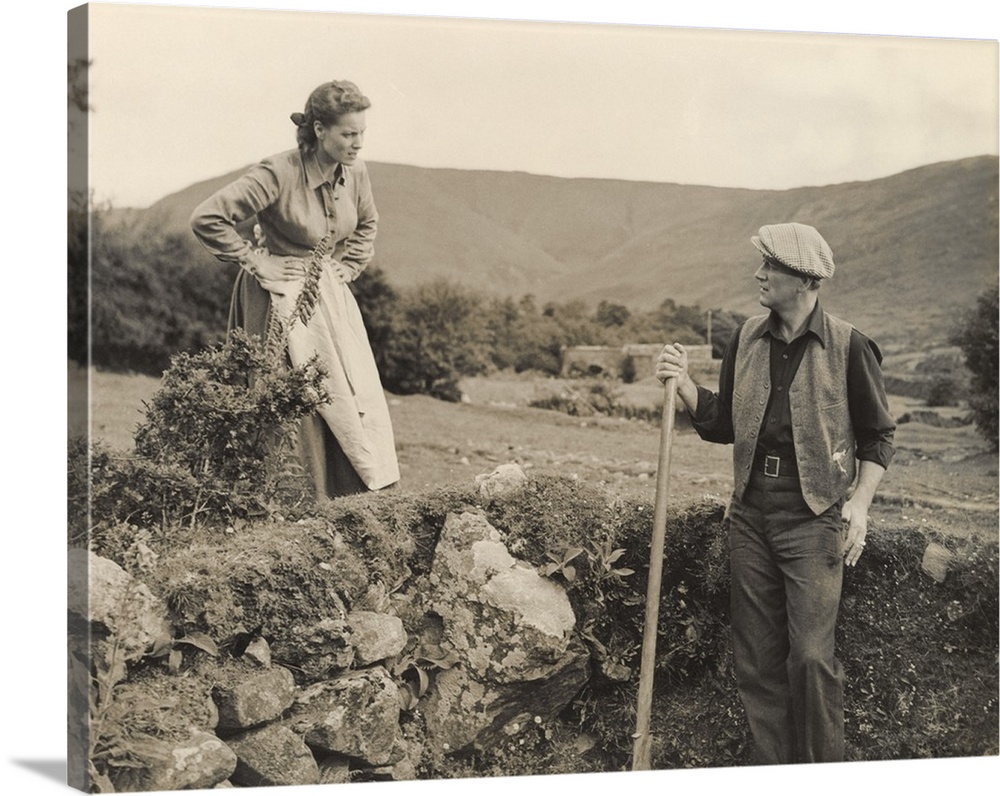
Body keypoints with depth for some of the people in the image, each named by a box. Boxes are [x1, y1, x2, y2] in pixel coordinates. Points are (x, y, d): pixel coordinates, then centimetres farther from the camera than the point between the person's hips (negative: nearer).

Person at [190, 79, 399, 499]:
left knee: (359, 397, 2)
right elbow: (206, 218, -22)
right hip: (284, 299, -6)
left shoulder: (356, 172, -1)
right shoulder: (278, 174, -21)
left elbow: (366, 224, 22)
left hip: (330, 295, 6)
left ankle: (374, 494, 11)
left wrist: (345, 267, 11)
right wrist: (255, 261, -16)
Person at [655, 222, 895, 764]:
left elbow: (878, 437, 2)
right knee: (756, 658, 9)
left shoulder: (847, 347, -5)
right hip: (751, 516, 5)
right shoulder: (747, 340, 8)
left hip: (814, 518, -5)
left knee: (811, 655, -8)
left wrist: (858, 504, -9)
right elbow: (723, 425, 12)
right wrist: (683, 384, -3)